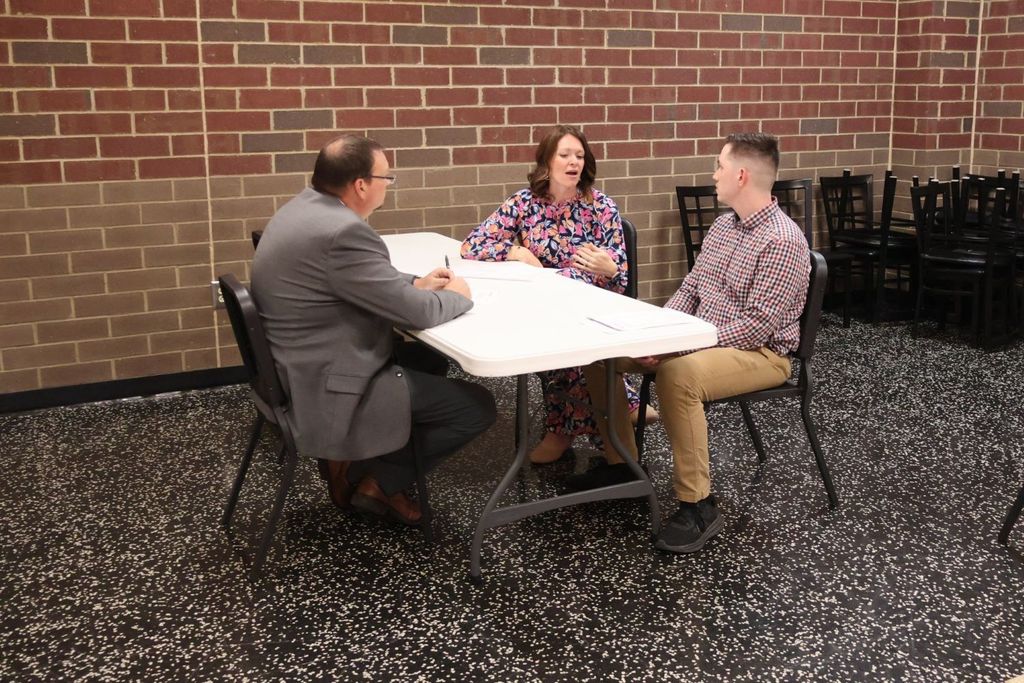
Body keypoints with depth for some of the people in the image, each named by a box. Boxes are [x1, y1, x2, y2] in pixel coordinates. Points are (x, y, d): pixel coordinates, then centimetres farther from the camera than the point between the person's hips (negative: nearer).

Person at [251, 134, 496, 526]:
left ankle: (361, 465, 21)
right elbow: (417, 313, -21)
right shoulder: (343, 231, -26)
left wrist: (415, 284, 9)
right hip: (329, 388, -10)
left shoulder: (304, 208, 6)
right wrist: (457, 296, -1)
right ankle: (376, 482, 9)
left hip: (299, 369, 11)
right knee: (477, 406, -4)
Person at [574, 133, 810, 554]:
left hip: (761, 353, -9)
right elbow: (690, 289, 13)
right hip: (700, 340, 9)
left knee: (678, 374, -40)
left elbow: (757, 326, -25)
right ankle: (620, 463, 11)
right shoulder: (722, 225, 9)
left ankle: (697, 505, -27)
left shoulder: (783, 241, -19)